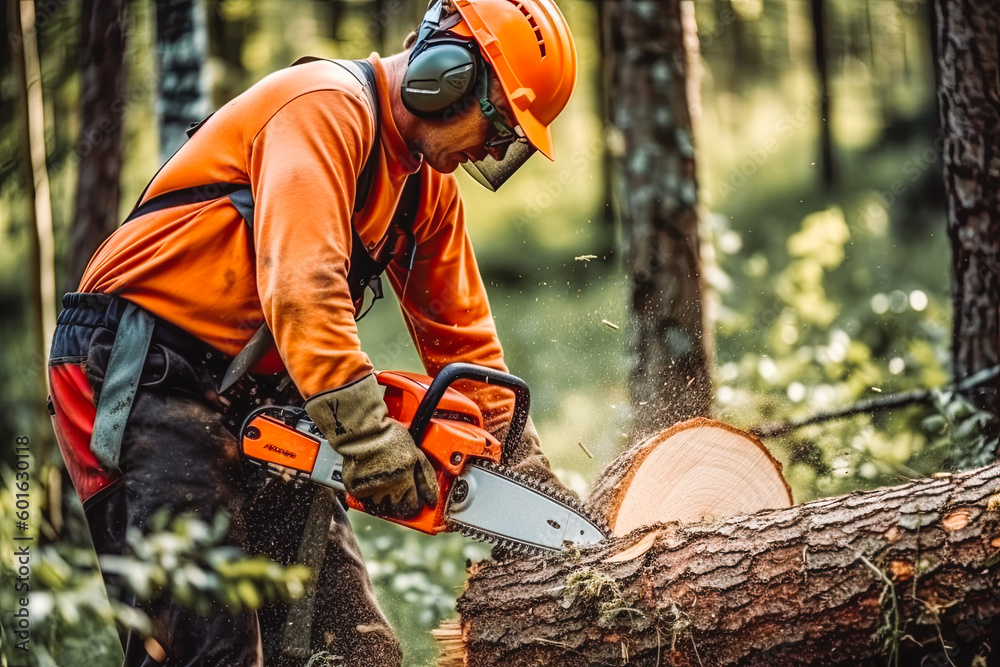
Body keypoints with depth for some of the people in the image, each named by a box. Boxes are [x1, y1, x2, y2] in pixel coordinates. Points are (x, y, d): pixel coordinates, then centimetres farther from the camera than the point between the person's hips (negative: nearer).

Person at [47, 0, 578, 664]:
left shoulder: (428, 186, 12)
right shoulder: (327, 105, -17)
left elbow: (460, 333, 18)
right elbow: (301, 284, -30)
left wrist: (532, 474, 15)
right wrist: (368, 438, -33)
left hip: (255, 396, 9)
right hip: (141, 377, -9)